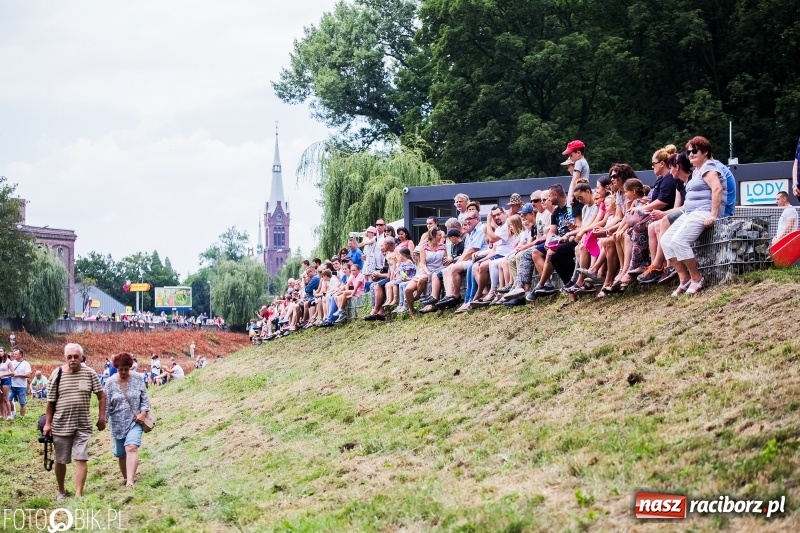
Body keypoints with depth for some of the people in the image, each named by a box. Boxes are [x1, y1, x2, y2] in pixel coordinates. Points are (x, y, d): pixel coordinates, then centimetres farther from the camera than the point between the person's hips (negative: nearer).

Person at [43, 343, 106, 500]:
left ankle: (78, 495, -4)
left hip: (83, 425, 0)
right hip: (61, 425, 0)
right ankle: (61, 491, 30)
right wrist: (47, 423, -1)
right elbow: (50, 401, 1)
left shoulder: (89, 373, -3)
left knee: (81, 459, -6)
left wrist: (101, 418, 0)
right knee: (61, 461, 11)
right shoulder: (57, 374, -4)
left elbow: (101, 396, 4)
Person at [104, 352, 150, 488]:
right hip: (117, 423, 2)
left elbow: (144, 398, 5)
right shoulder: (110, 383, -3)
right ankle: (125, 477, 28)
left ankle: (130, 481, -27)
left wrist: (143, 412, -9)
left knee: (132, 448, -20)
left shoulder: (138, 379, -1)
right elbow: (106, 404, -2)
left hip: (135, 421, -2)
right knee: (120, 454, 9)